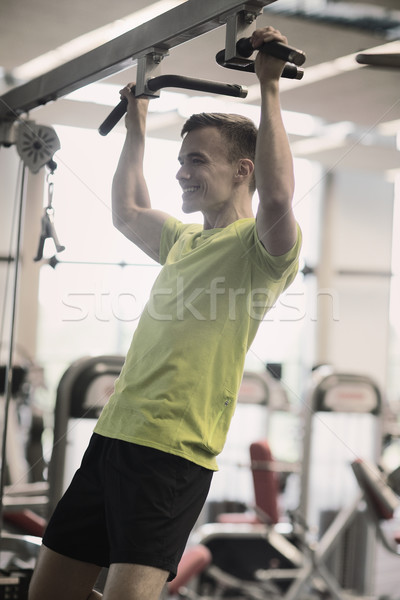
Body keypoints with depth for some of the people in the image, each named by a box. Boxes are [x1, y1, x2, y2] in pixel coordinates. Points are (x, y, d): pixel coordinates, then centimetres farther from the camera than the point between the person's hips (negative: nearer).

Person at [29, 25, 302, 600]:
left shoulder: (261, 245, -6)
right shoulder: (186, 239, 21)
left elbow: (277, 199, -29)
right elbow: (127, 211, 39)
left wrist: (269, 89, -23)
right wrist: (137, 127, 38)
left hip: (174, 451, -9)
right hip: (112, 436, 9)